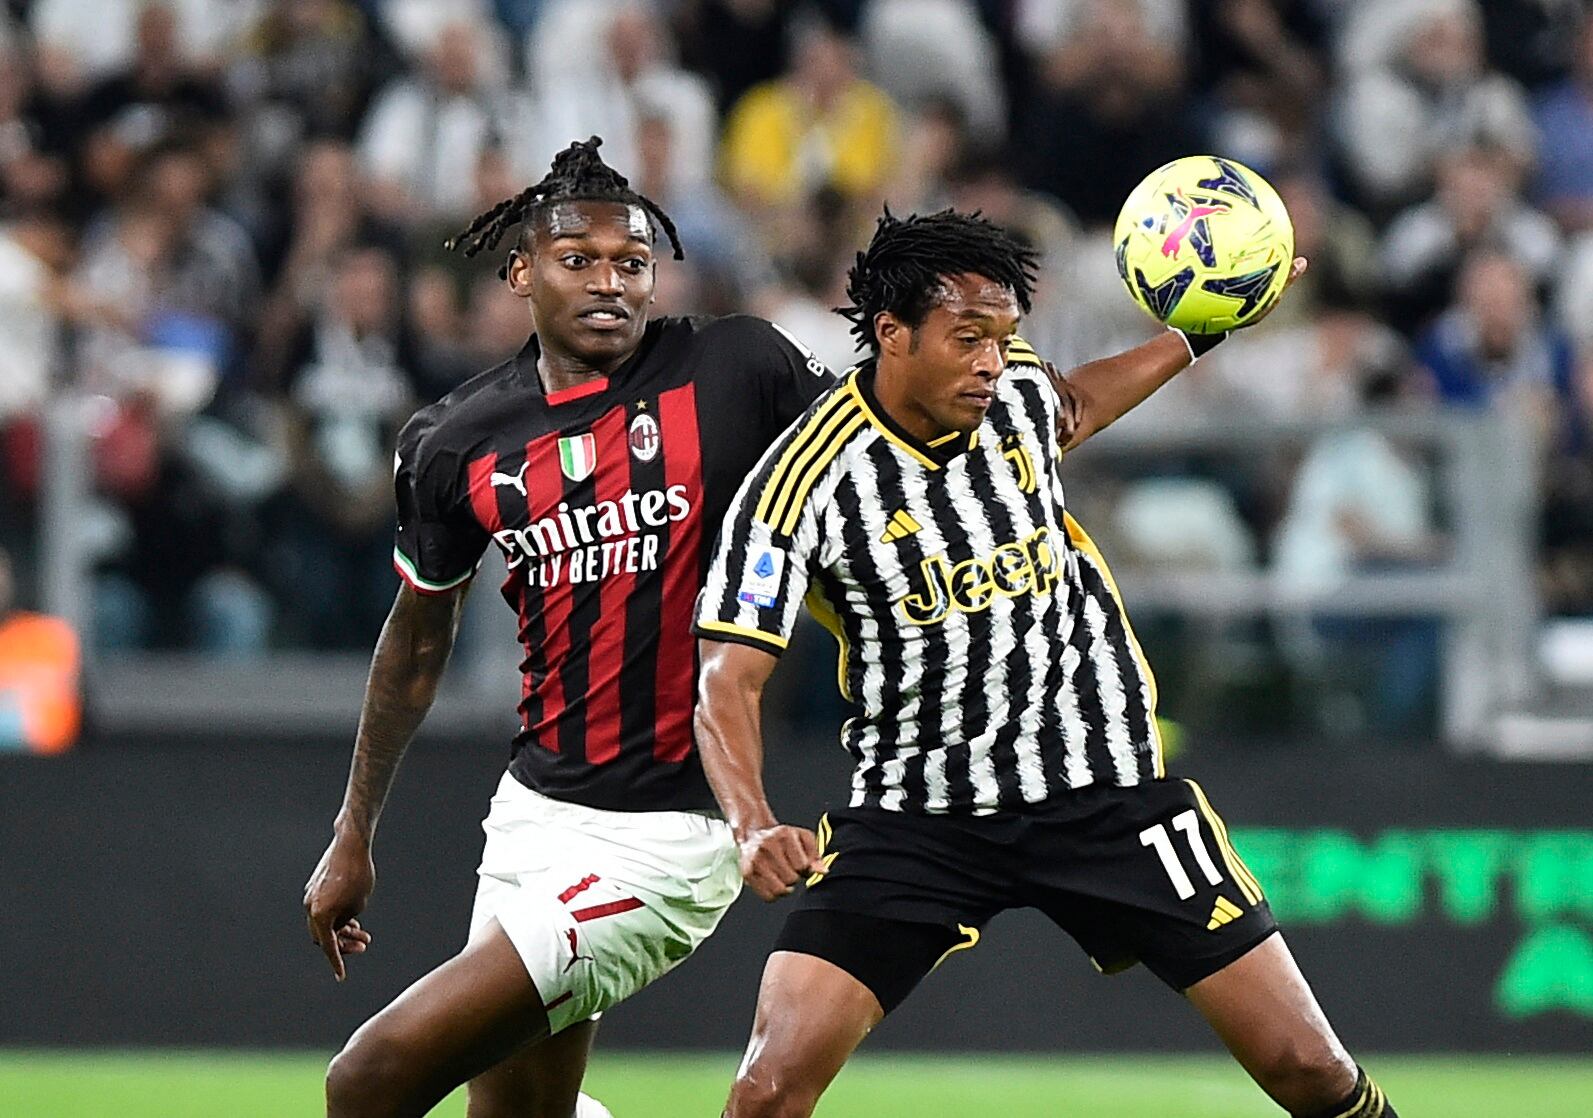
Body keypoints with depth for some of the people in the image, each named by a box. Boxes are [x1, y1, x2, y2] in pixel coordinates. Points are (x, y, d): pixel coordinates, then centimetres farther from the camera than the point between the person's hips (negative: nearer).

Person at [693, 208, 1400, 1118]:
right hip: (914, 814, -3)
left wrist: (1198, 337, 19)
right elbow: (729, 681, -17)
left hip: (1108, 791, 3)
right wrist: (753, 827, -33)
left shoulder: (1018, 388, -3)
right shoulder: (803, 483, -17)